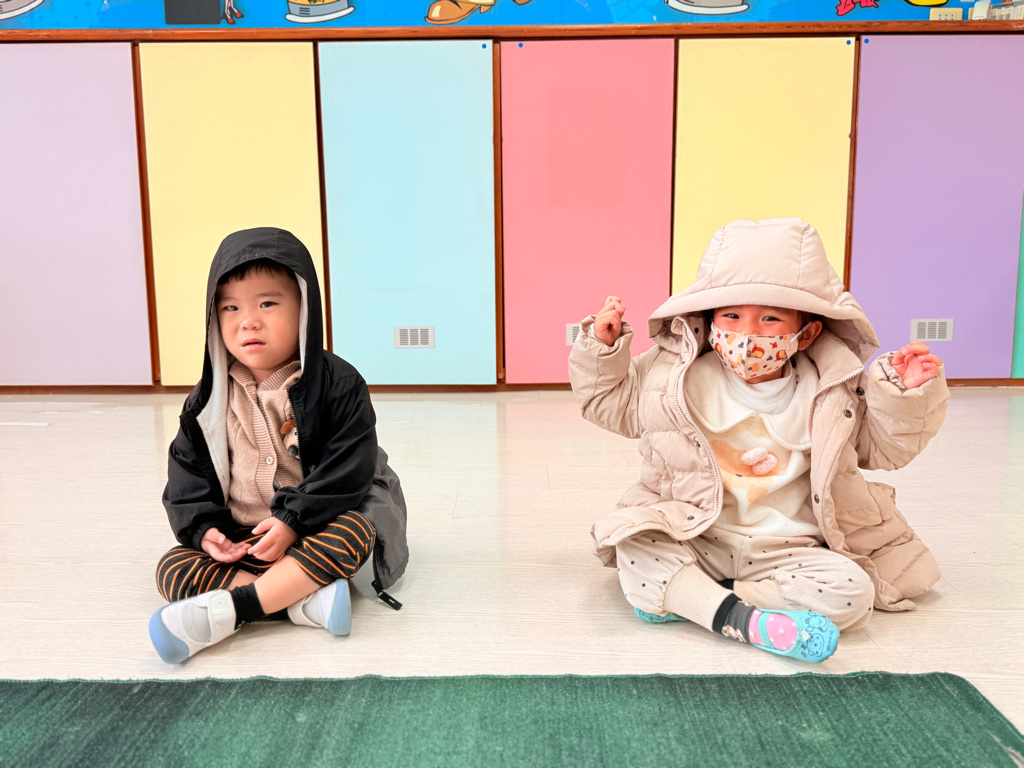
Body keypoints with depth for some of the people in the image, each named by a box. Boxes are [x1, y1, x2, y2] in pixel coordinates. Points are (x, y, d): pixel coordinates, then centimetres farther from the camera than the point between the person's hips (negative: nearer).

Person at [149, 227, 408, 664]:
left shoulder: (337, 384, -10)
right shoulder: (209, 401, 2)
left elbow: (347, 469, -15)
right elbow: (188, 473, 7)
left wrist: (292, 521, -24)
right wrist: (204, 528, -11)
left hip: (310, 530, -3)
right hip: (234, 541, 4)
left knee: (354, 533, -33)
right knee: (172, 570, -18)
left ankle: (226, 611, -36)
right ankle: (305, 602, -33)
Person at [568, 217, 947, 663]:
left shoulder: (831, 395, -3)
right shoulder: (677, 377, -5)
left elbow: (882, 446, 9)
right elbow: (611, 401, 9)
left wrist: (906, 395, -7)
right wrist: (602, 346, -6)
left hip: (786, 551, 2)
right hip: (693, 538, -1)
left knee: (849, 591, -24)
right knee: (635, 548, -27)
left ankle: (678, 596, -23)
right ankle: (740, 617, -34)